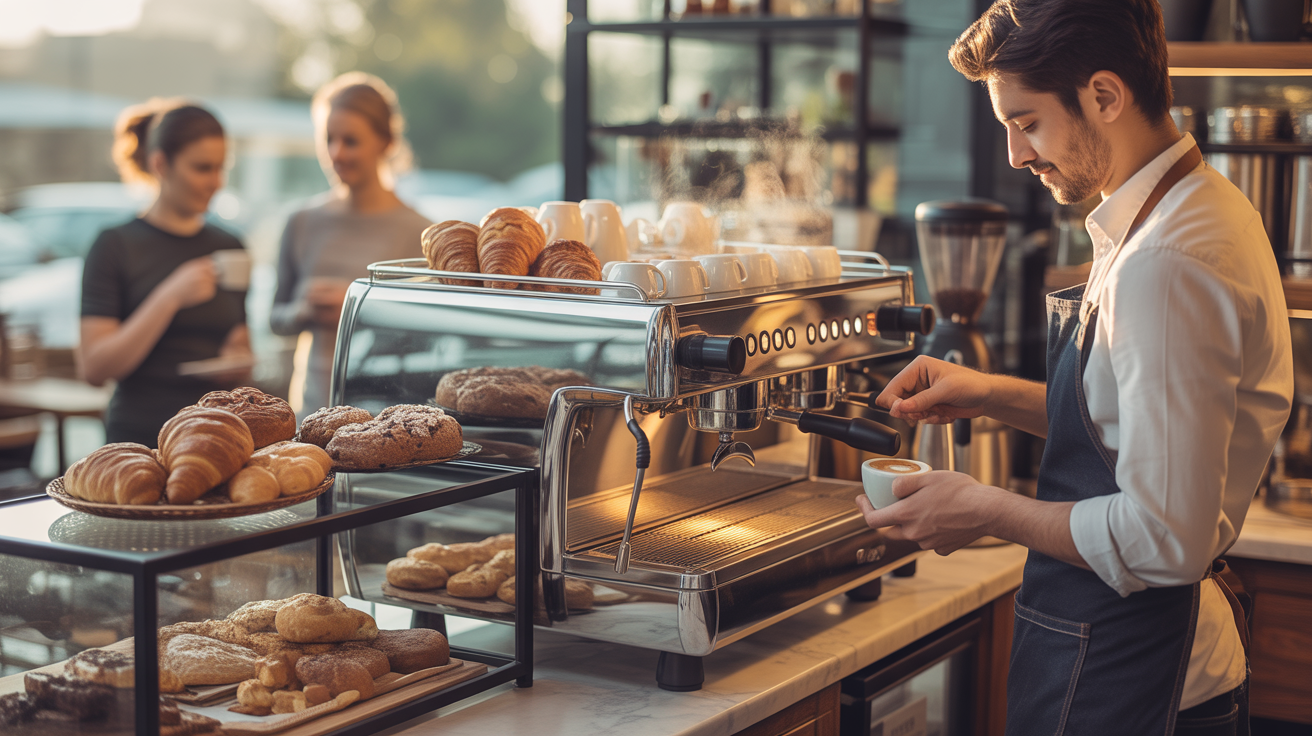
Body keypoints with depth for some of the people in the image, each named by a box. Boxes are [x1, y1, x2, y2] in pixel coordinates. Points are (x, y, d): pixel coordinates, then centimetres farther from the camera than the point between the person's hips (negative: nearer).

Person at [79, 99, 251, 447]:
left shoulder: (229, 248, 11)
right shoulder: (116, 247, -3)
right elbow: (94, 368, -11)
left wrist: (241, 363, 1)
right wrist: (170, 297, -18)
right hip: (142, 436, -4)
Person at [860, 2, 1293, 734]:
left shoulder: (1165, 268, -25)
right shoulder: (1205, 207, 7)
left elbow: (1165, 539, -26)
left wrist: (987, 512, -15)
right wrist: (992, 395, 9)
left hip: (1118, 674, -10)